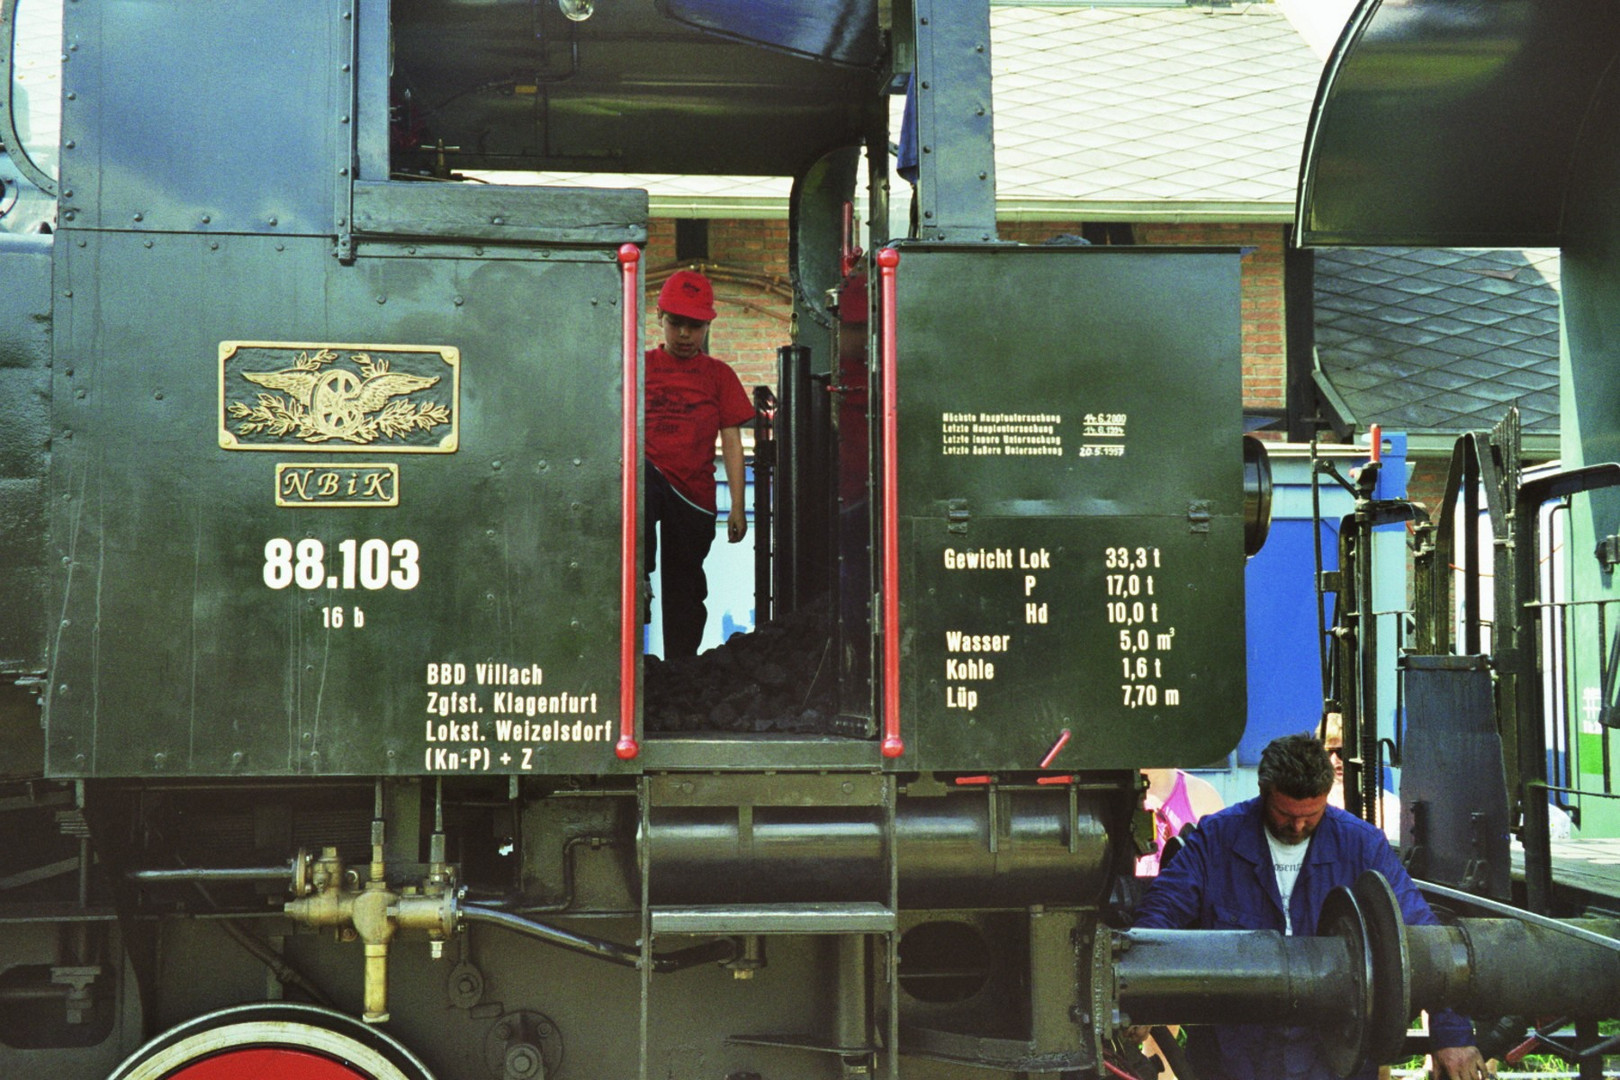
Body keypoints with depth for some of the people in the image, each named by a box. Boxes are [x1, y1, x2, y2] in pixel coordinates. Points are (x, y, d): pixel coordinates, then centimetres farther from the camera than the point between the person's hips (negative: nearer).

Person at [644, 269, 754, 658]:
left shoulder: (719, 375, 10)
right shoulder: (641, 366, 10)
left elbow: (731, 442, 7)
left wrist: (737, 506, 1)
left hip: (694, 490, 1)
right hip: (646, 475, -1)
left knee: (685, 589, 6)